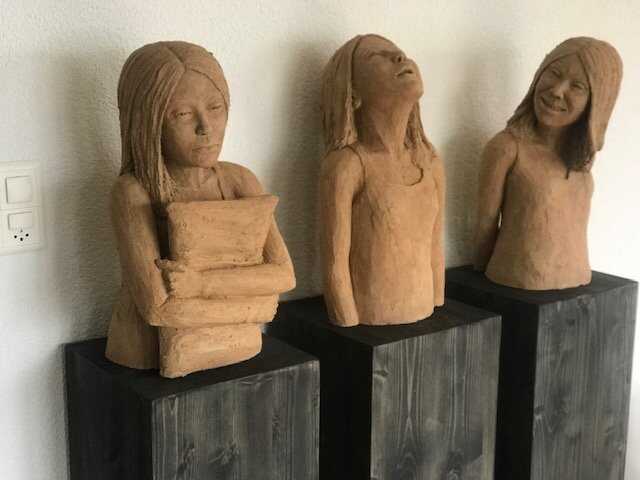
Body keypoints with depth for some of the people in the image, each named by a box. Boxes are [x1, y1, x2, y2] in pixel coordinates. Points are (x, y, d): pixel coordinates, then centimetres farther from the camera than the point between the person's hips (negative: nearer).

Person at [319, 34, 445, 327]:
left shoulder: (430, 163, 3)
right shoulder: (346, 164, -14)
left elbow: (435, 250, 10)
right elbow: (334, 265, -12)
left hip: (423, 321, 5)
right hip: (368, 327, -5)